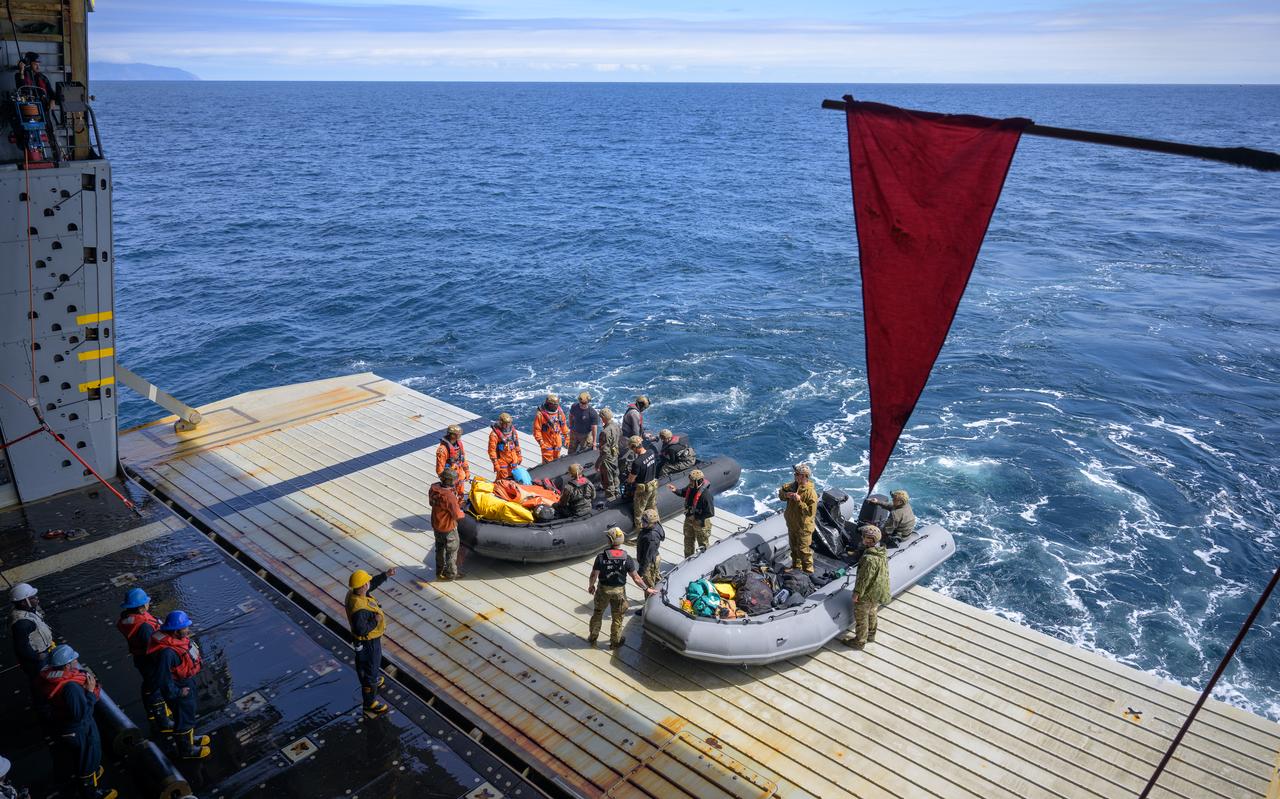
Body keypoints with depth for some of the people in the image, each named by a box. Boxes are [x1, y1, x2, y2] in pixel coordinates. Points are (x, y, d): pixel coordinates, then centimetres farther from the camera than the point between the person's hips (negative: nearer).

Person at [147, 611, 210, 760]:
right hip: (179, 688, -9)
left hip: (187, 682, 9)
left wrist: (197, 660, 9)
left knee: (189, 712, 30)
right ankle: (185, 750, 37)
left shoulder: (176, 638, -11)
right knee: (184, 719, 14)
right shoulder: (166, 652, -38)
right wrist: (177, 692, -21)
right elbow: (163, 679, -31)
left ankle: (188, 738, 53)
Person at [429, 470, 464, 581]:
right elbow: (457, 515, -34)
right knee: (452, 550, 14)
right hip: (448, 527, -7)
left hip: (436, 524, 8)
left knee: (440, 548, 26)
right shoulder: (449, 496, -34)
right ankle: (450, 574, 27)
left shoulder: (434, 488, -11)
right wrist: (459, 507, -11)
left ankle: (440, 570, 43)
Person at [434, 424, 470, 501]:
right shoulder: (443, 449, -26)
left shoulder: (458, 443, -2)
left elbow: (463, 459, 11)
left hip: (460, 475, 7)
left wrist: (467, 472, 14)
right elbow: (440, 468, -21)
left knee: (461, 495, 23)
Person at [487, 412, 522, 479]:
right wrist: (495, 463, -18)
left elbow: (516, 444, 14)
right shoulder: (495, 434, -19)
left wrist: (519, 456, 16)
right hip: (502, 460, -6)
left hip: (513, 459, 6)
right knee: (502, 480, -2)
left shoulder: (512, 430, 2)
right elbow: (492, 450, -18)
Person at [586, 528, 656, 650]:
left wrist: (591, 586, 7)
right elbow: (636, 578, -10)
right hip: (619, 592, 0)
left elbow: (594, 575, -14)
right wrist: (646, 589, 3)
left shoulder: (601, 557, -20)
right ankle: (615, 642, 31)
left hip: (603, 590, 0)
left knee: (597, 614, 22)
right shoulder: (627, 559, -16)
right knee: (617, 618, 18)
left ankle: (592, 638, 34)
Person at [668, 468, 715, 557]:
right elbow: (684, 492, 11)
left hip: (700, 522, -8)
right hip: (689, 518, 8)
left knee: (703, 544, 13)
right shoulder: (691, 487, -11)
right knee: (688, 541, 25)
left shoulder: (705, 494, -34)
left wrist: (696, 517, -26)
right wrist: (676, 490, -9)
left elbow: (710, 512, -29)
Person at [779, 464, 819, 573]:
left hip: (804, 527, -8)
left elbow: (811, 512, -28)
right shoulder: (793, 485, -3)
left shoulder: (811, 492, -26)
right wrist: (786, 495, -13)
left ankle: (808, 571, 17)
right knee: (794, 547, 24)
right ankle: (796, 566, 42)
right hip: (792, 524, 8)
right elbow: (781, 492, 9)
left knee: (803, 550, 2)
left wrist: (799, 501, -31)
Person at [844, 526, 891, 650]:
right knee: (871, 613, 27)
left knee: (861, 617, 9)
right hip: (879, 592, 9)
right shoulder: (882, 554, -3)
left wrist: (857, 592, -17)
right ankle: (871, 636, 45)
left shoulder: (869, 559, -33)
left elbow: (864, 578, -27)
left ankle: (859, 641, 23)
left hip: (867, 594, -9)